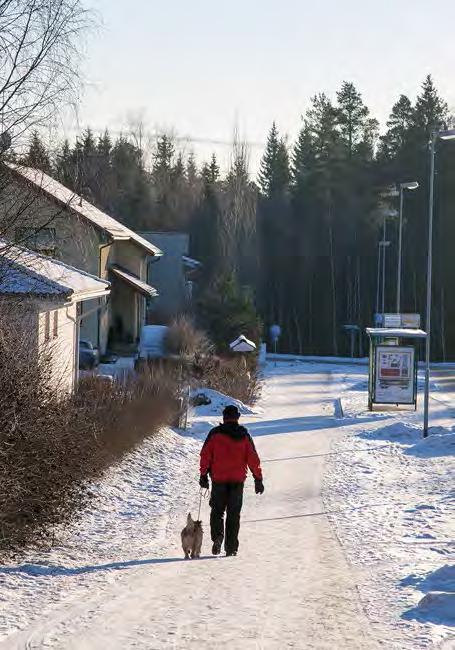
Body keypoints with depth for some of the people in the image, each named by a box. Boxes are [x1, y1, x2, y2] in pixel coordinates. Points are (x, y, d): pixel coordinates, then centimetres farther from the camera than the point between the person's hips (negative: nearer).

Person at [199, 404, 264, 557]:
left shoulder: (215, 433, -1)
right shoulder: (244, 434, 2)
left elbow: (205, 455, -2)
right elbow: (253, 458, 1)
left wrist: (203, 475, 4)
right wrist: (258, 479, 5)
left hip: (218, 479, -1)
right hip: (238, 480, 1)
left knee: (217, 510, 12)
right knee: (234, 514, 8)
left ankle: (217, 536, -13)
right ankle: (231, 547, 5)